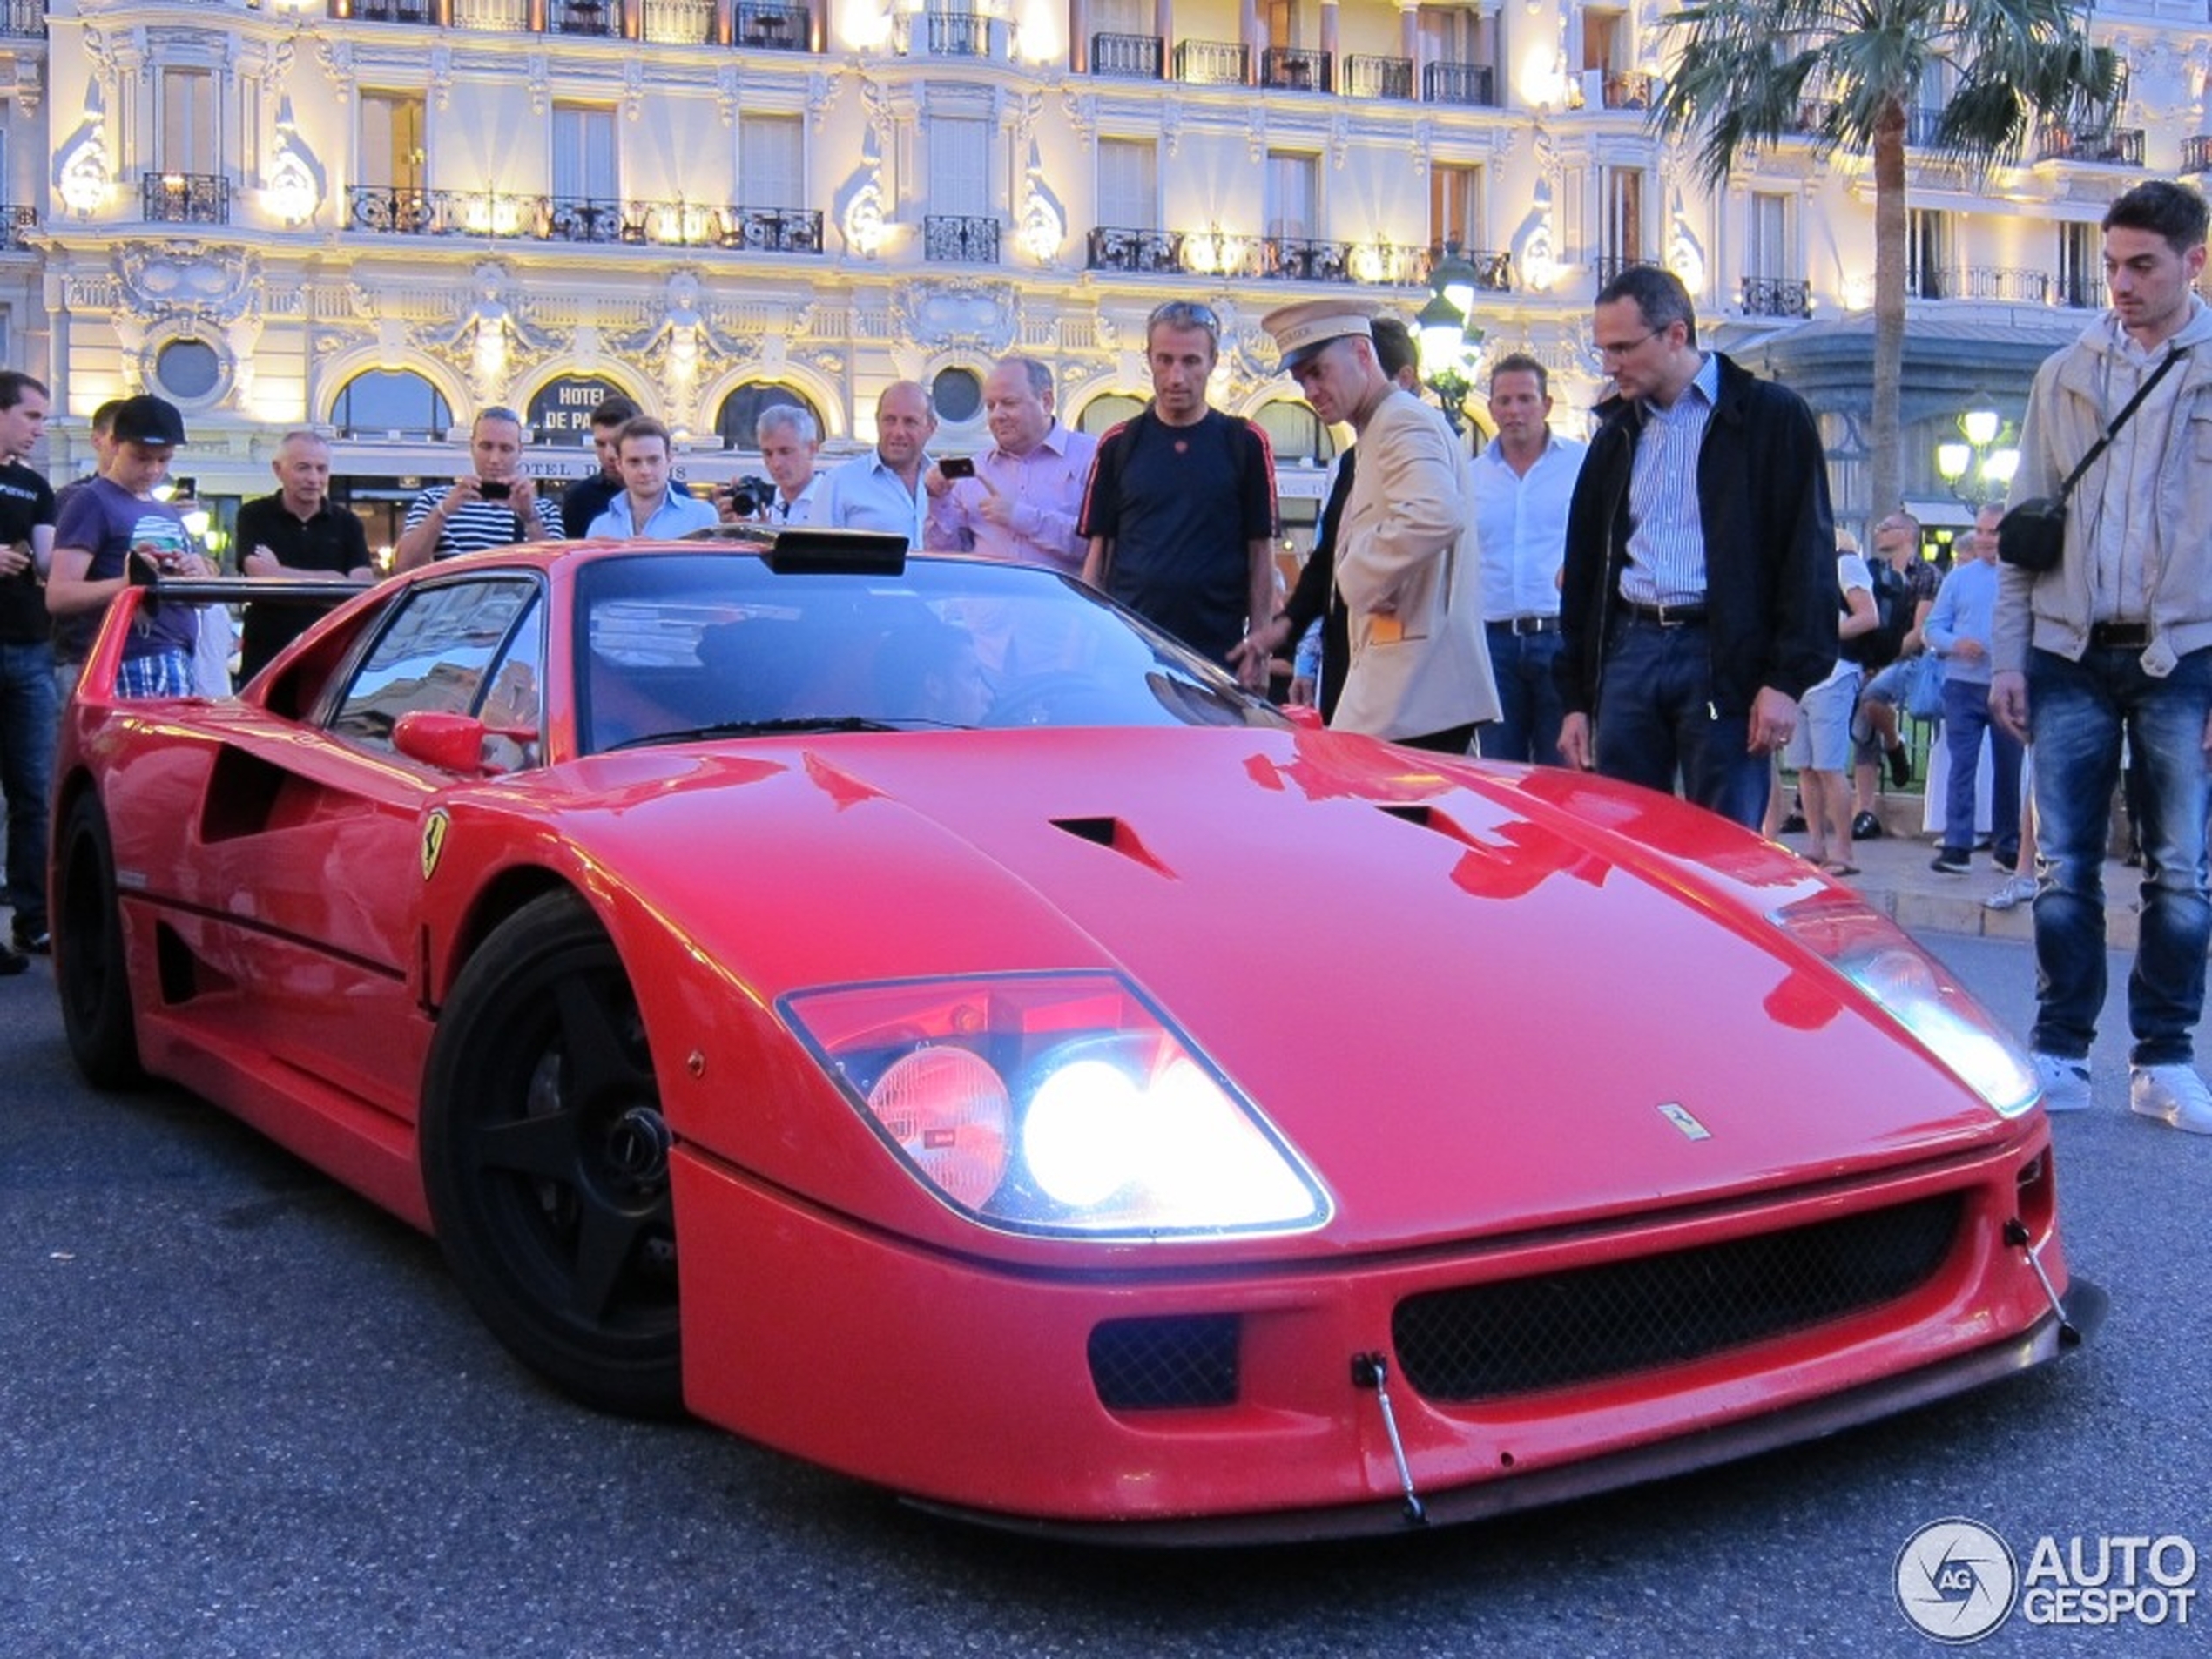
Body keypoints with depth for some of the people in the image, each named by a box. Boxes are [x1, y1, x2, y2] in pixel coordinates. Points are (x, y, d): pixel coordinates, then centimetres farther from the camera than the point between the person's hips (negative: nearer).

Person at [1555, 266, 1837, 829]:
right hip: (1629, 655, 5)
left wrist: (1788, 679, -12)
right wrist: (1575, 698, 13)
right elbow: (1584, 570, 19)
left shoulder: (1772, 416, 2)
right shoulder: (1615, 435, 18)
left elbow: (1808, 555, -3)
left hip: (1724, 658, -5)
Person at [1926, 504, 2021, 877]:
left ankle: (2007, 845, 20)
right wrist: (1955, 644, -13)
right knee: (1961, 766, -4)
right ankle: (1957, 846, -6)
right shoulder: (1958, 577, 9)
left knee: (2008, 768, 9)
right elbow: (1933, 628, 7)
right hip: (1964, 685, 0)